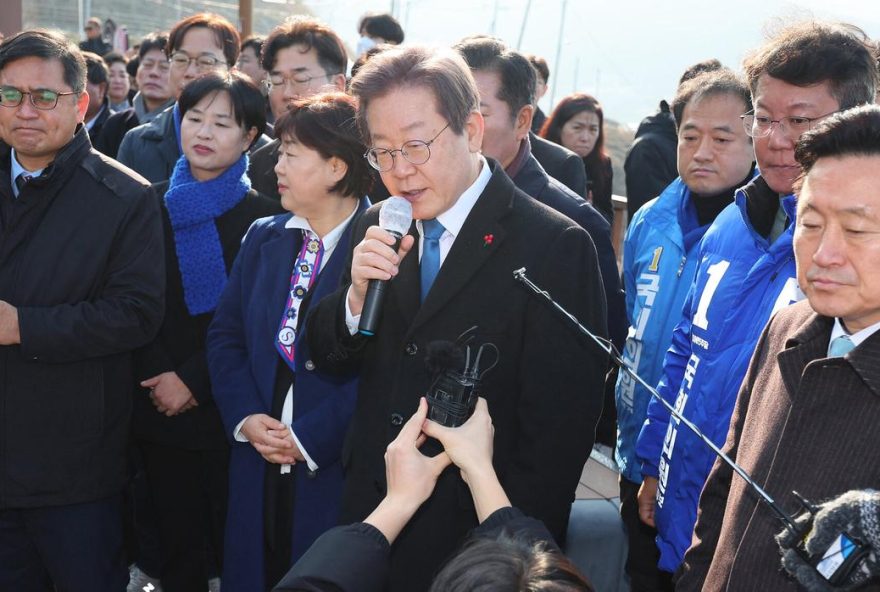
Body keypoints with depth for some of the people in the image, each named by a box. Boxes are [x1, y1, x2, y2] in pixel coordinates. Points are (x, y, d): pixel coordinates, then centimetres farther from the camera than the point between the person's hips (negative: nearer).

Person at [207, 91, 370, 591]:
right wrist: (247, 418, -5)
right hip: (258, 465, 6)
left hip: (338, 466, -5)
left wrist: (309, 437, -16)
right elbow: (226, 336, 10)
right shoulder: (263, 238, 9)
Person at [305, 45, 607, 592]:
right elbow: (329, 359, 6)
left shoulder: (556, 247, -15)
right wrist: (358, 294, -13)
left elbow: (560, 428, -15)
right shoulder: (378, 230, 2)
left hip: (474, 544, -5)